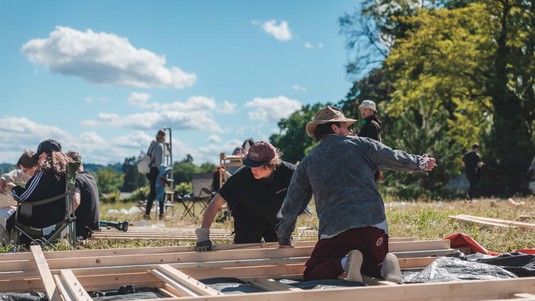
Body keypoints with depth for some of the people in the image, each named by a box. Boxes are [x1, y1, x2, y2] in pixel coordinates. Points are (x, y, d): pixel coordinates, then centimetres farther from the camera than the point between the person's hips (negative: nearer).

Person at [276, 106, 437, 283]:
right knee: (373, 266, 24)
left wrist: (284, 240, 34)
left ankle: (343, 263, -21)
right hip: (374, 224, 1)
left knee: (311, 274, 9)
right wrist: (422, 163, 45)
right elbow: (397, 159, 25)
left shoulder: (307, 163, 16)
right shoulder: (359, 144, 13)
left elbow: (292, 205, 21)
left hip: (335, 230, -1)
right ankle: (385, 263, -12)